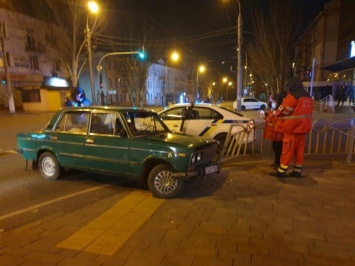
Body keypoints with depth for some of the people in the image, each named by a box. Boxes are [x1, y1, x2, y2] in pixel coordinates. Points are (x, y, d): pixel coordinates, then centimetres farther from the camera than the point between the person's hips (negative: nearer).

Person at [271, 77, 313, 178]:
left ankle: (282, 171, 3)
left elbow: (282, 111, -12)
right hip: (303, 127, 8)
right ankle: (297, 171, 18)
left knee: (287, 150, -2)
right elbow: (301, 111, 15)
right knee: (299, 150, 12)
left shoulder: (292, 96, -14)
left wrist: (274, 113, 8)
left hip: (292, 128, -8)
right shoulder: (308, 97, 13)